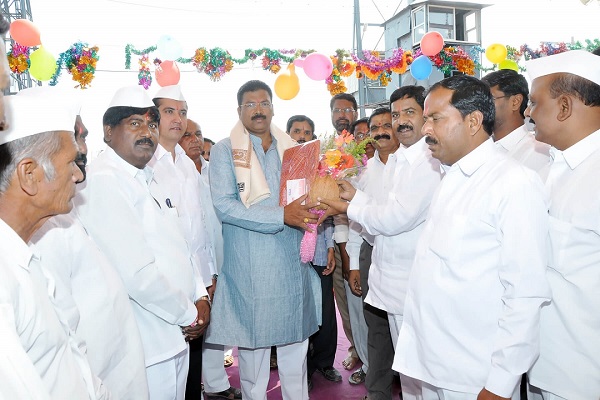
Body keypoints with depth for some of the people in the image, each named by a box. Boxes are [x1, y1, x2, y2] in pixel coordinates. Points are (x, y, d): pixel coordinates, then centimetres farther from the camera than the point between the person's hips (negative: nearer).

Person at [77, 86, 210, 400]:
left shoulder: (144, 178, 11)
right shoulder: (104, 181, -18)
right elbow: (136, 274, -26)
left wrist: (200, 296, 2)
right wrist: (188, 315, -13)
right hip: (148, 347, -8)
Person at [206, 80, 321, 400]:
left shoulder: (291, 149, 11)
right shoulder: (225, 150, -2)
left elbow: (309, 202, 16)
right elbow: (224, 206, -15)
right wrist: (282, 216, -21)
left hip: (294, 265, 4)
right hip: (249, 269, -3)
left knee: (295, 345, 15)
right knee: (252, 346, 11)